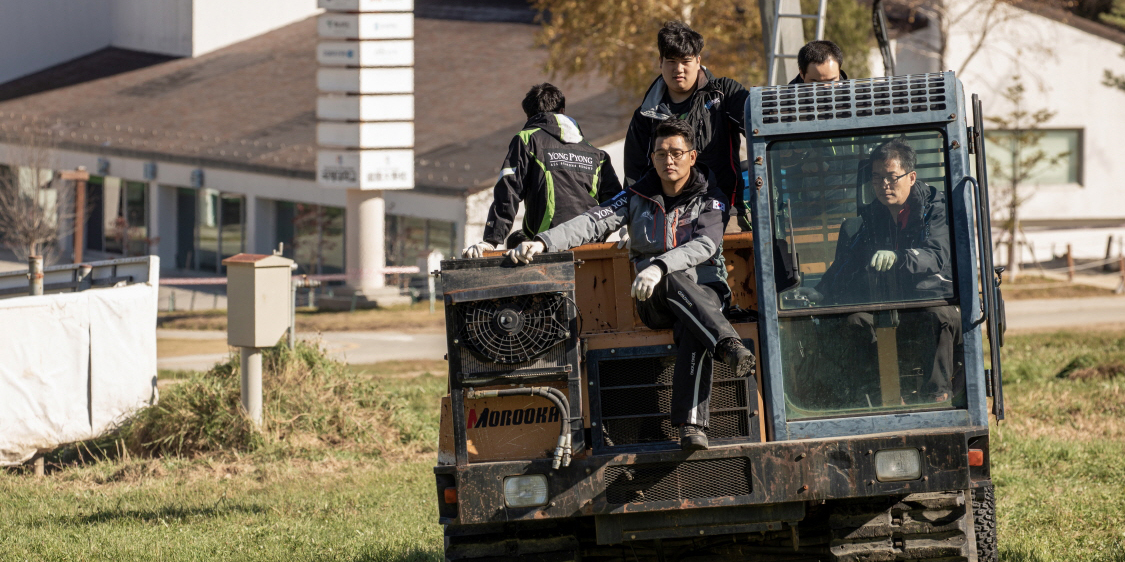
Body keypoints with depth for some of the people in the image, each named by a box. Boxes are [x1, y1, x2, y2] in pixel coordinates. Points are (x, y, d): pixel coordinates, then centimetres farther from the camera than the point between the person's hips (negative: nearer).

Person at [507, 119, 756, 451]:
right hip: (654, 303, 2)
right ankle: (729, 346, -57)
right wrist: (543, 242, -18)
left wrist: (660, 267, -35)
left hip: (704, 294, -2)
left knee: (693, 335, -38)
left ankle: (692, 426, -52)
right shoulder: (639, 197, 11)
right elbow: (593, 223, -2)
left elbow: (704, 245, -17)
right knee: (674, 282, -37)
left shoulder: (708, 200, 3)